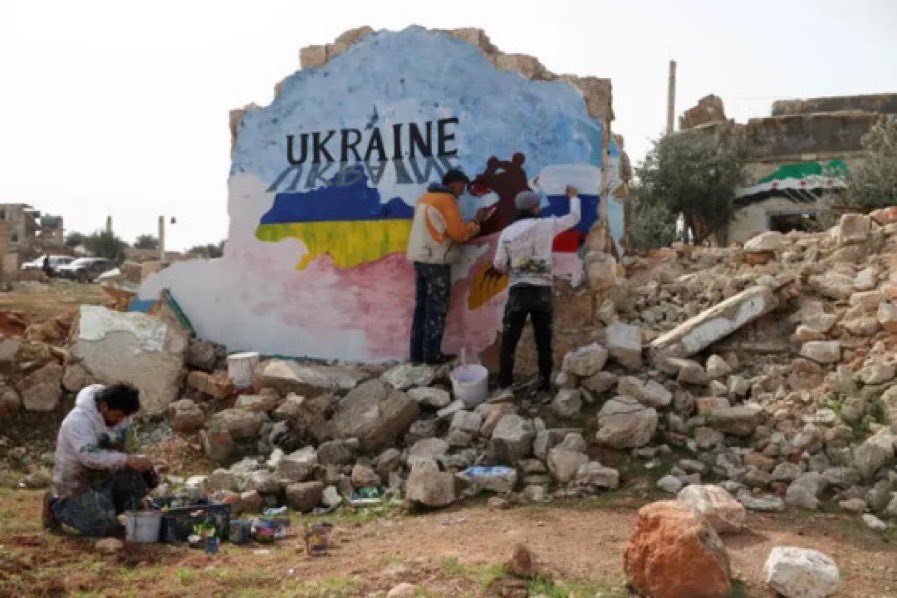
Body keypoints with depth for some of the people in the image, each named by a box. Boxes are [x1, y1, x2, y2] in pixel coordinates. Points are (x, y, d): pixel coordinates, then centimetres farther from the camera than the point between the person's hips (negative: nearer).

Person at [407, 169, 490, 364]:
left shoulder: (425, 197, 16)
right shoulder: (446, 200, -11)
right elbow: (459, 233, -15)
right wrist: (476, 222, 1)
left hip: (419, 258, 9)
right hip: (436, 261, -8)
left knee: (421, 307, 11)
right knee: (436, 310, -2)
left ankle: (417, 353, 13)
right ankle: (432, 354, 1)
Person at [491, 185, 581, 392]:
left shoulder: (507, 232, 1)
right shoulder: (547, 225, -2)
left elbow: (498, 265, 5)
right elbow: (574, 218, 14)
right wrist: (574, 197, 32)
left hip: (518, 292, 0)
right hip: (543, 292, 0)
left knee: (509, 341, 9)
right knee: (544, 341, 12)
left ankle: (505, 383, 12)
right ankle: (545, 383, 19)